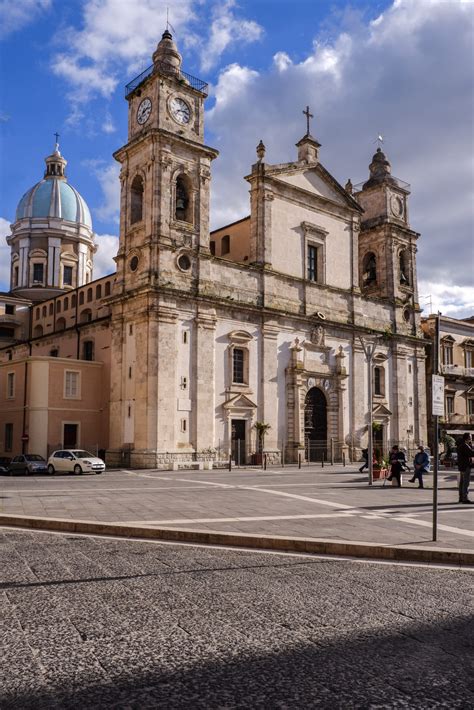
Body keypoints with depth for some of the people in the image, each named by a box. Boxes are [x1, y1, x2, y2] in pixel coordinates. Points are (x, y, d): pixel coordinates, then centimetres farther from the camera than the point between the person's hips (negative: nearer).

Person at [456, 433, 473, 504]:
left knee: (462, 482, 13)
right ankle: (465, 498, -10)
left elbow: (470, 452, 19)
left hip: (461, 466, 11)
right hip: (466, 466, -11)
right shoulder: (464, 445, -17)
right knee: (466, 482, -9)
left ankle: (461, 498, 18)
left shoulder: (461, 444, 14)